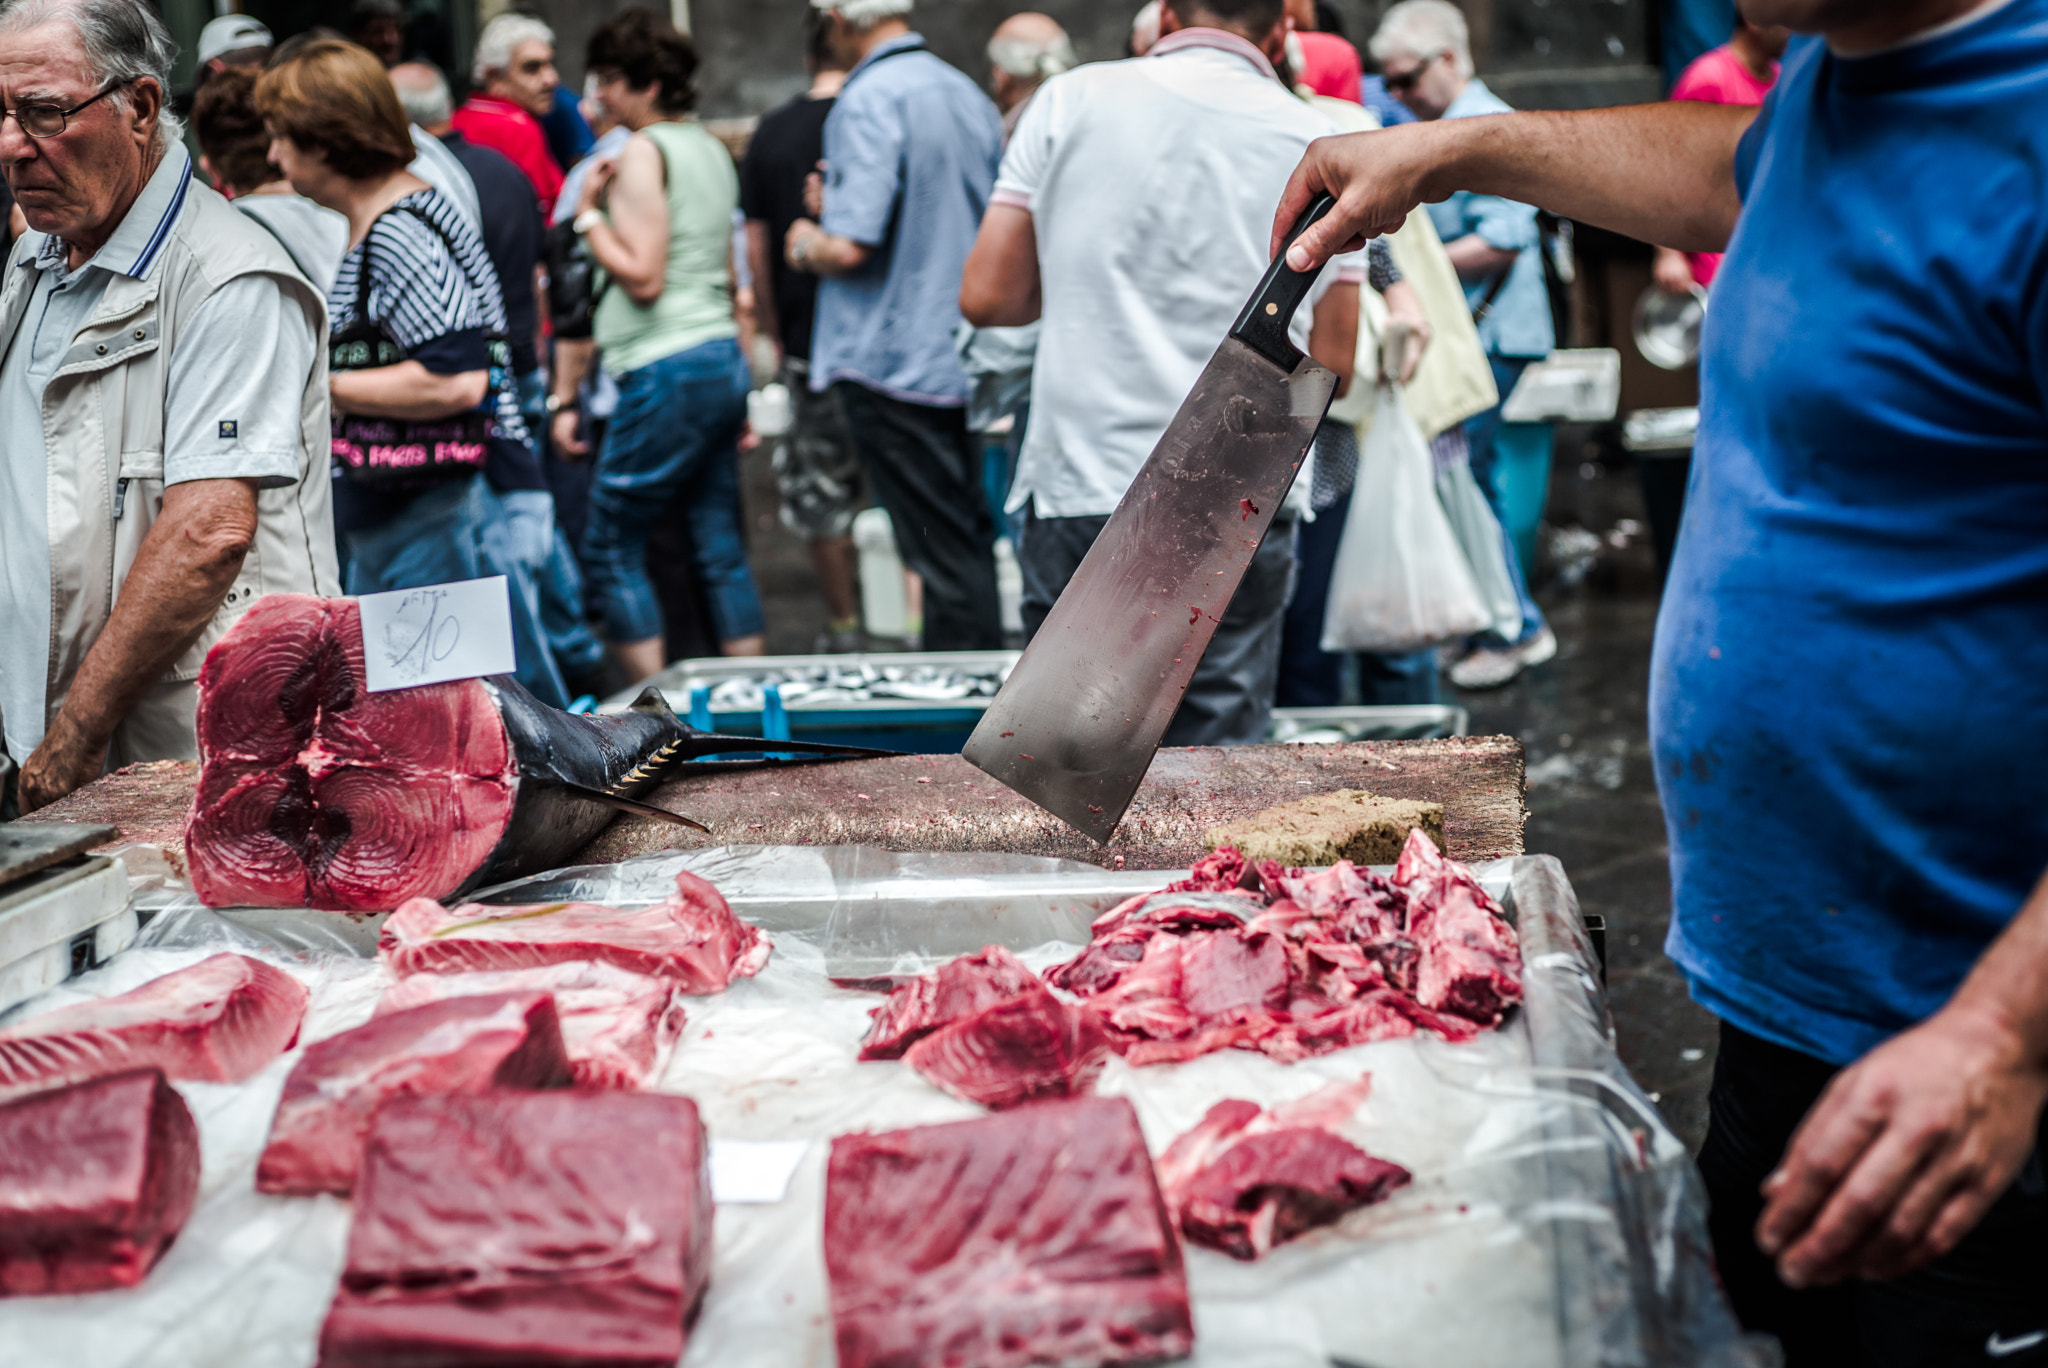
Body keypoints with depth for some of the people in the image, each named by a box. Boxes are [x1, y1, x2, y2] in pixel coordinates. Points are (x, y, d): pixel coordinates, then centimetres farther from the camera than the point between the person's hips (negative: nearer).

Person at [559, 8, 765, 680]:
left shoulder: (644, 152, -10)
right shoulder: (711, 148, 17)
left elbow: (641, 276, -16)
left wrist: (588, 214, -5)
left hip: (667, 372, -9)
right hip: (724, 357, 9)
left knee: (610, 547, 0)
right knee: (721, 548, 10)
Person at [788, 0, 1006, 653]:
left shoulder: (869, 99, -15)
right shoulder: (968, 93, 9)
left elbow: (851, 247, -23)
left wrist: (806, 246, 1)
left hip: (895, 359, -8)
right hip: (965, 356, 8)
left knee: (943, 553, -4)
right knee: (970, 540, 14)